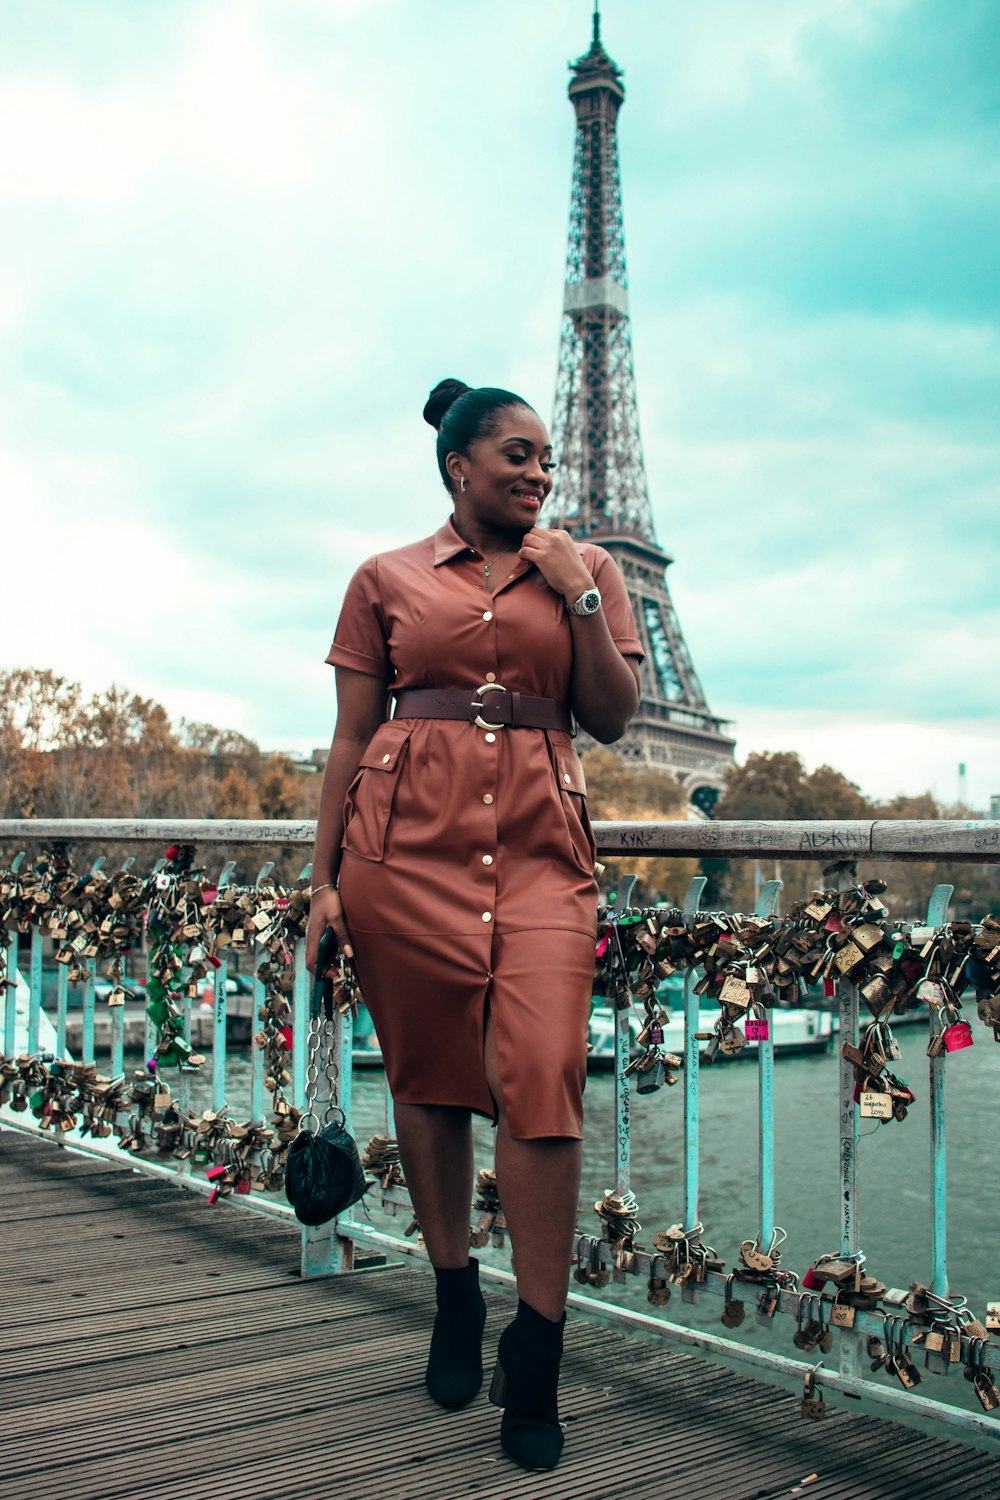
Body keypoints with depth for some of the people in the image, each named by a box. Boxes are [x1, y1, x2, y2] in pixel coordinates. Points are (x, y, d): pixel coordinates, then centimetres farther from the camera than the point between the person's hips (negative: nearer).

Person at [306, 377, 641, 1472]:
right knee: (429, 1080, 7)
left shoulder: (584, 569, 15)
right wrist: (325, 880, 3)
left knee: (543, 1076, -12)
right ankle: (455, 1303, 27)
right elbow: (351, 737, 8)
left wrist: (579, 598, -2)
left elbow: (613, 719, 8)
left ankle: (533, 1367, -2)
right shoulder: (387, 580, 11)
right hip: (411, 837, 0)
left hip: (542, 847, 0)